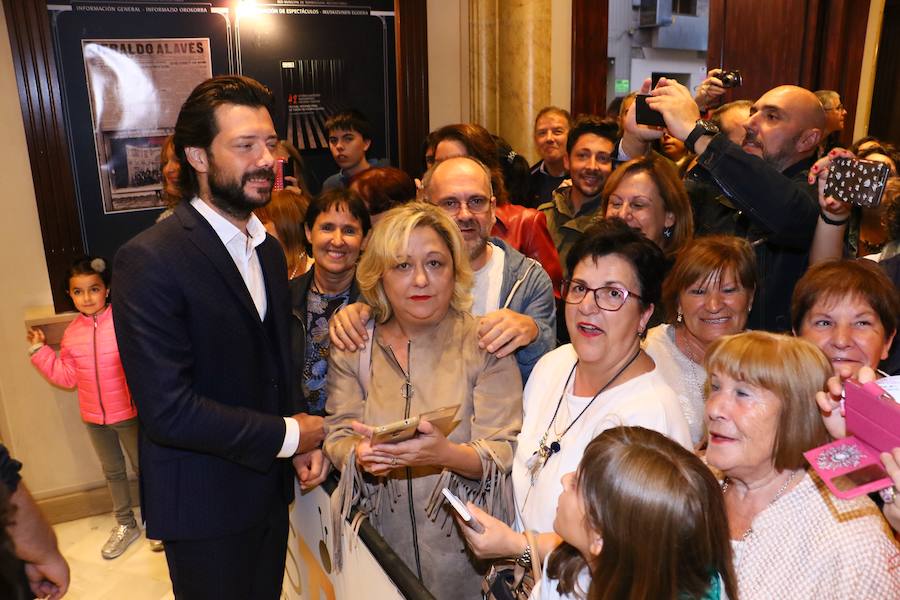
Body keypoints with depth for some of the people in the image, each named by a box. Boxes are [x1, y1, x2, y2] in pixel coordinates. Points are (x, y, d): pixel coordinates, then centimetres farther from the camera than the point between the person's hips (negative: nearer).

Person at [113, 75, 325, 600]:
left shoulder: (268, 248, 4)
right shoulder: (150, 261, -22)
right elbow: (167, 409, -26)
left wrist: (303, 437, -2)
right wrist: (286, 435, -17)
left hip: (269, 489, 7)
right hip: (205, 504, -7)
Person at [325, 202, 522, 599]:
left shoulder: (484, 345, -10)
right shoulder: (352, 346, -1)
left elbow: (506, 451, -14)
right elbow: (337, 436, -2)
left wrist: (448, 454, -34)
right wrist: (360, 457, -24)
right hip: (376, 542, 2)